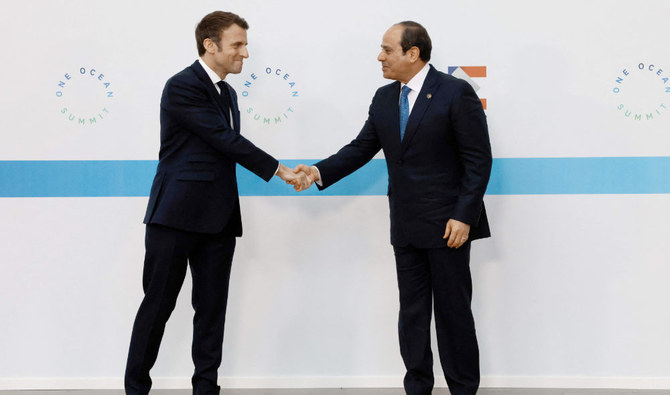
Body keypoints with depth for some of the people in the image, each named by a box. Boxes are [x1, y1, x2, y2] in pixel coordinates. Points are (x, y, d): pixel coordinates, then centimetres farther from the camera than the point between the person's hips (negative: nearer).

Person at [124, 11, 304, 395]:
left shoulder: (227, 93, 16)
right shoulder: (183, 87, -11)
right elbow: (226, 140, -16)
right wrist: (279, 170, -14)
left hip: (218, 219, 7)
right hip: (177, 216, -7)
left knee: (212, 306, 7)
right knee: (158, 303, 0)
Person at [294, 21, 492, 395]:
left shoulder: (456, 93, -10)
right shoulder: (384, 98, 10)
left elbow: (479, 160, -12)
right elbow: (362, 147, 12)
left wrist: (463, 217, -17)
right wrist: (320, 171, -4)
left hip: (447, 223, -6)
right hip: (406, 225, 6)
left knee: (453, 309, 2)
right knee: (412, 310, 11)